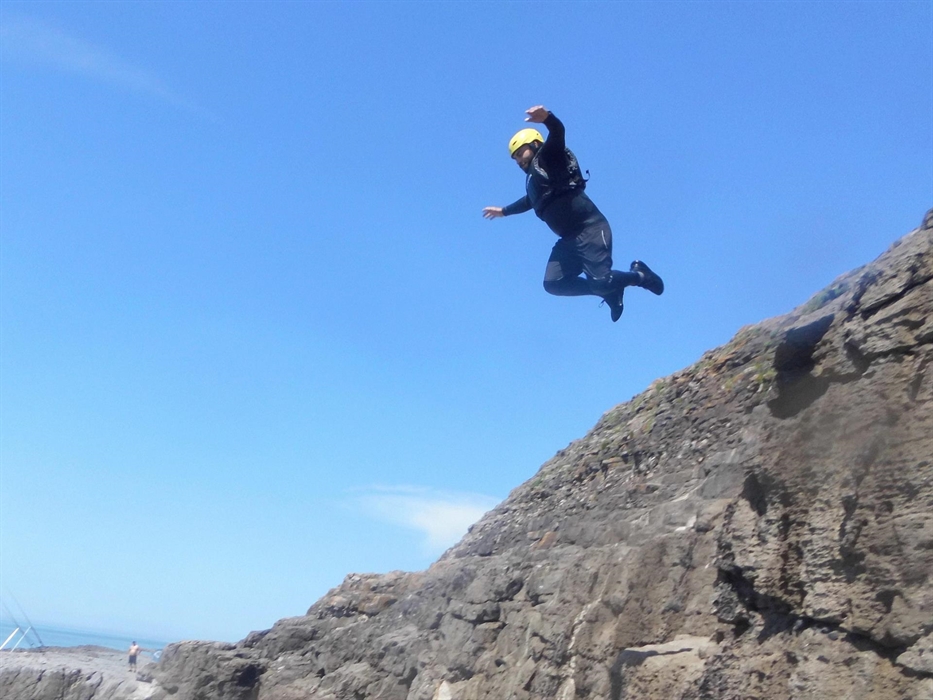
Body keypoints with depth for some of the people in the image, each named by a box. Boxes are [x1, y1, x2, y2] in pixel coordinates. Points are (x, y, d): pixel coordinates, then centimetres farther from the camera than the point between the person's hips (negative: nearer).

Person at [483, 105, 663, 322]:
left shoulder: (548, 157, 1)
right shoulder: (533, 179, 24)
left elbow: (558, 132, -22)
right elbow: (530, 200, 48)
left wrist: (547, 117, -44)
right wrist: (503, 211, 60)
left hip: (590, 229, -9)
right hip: (569, 239, 9)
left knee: (599, 281, -20)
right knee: (553, 284, -2)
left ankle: (639, 275, 11)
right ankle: (611, 290, 9)